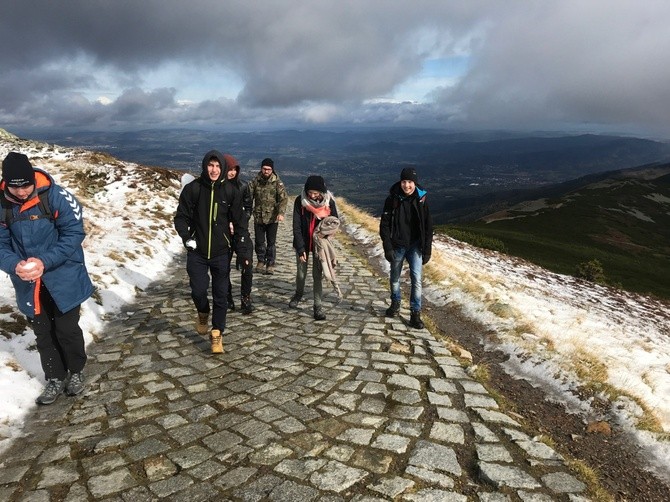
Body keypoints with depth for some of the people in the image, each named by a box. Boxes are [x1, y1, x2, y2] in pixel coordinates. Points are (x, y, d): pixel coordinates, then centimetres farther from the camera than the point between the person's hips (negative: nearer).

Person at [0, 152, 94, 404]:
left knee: (67, 330, 9)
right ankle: (55, 378, 34)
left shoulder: (56, 196, -18)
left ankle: (76, 372, 34)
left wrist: (45, 261, -26)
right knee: (43, 334, 15)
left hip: (63, 279, -3)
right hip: (29, 284, 4)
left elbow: (74, 233, -16)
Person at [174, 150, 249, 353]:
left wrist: (242, 248, -3)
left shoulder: (231, 191, -3)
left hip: (221, 252, 0)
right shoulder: (192, 188, -4)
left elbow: (239, 221, 3)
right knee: (198, 290, -2)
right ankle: (203, 314, 33)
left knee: (221, 295, 4)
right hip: (197, 252, 0)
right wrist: (186, 236, -15)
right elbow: (181, 216, 2)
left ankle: (217, 334, 19)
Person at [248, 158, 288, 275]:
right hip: (258, 217, 2)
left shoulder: (277, 182, -5)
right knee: (259, 241, 9)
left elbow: (283, 198, -12)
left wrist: (281, 213, -26)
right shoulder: (255, 181, 3)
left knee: (271, 242, 3)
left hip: (272, 218, -2)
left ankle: (270, 264, 16)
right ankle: (261, 261, 30)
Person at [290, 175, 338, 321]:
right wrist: (301, 248, -20)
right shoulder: (300, 201, -17)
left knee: (318, 275, 0)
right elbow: (296, 226, -15)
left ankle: (318, 306, 8)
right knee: (301, 273, 13)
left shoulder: (329, 202, -14)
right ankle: (299, 293, 43)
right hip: (302, 243, 1)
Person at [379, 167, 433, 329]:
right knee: (395, 277, 16)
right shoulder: (392, 199, -9)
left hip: (415, 246, 0)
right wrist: (388, 248, -12)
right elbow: (384, 225, -6)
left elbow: (428, 227, -1)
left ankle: (415, 313, 2)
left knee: (416, 279, -8)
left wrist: (427, 250, -2)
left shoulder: (422, 199, -7)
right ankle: (395, 303, 39)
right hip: (397, 246, 1)